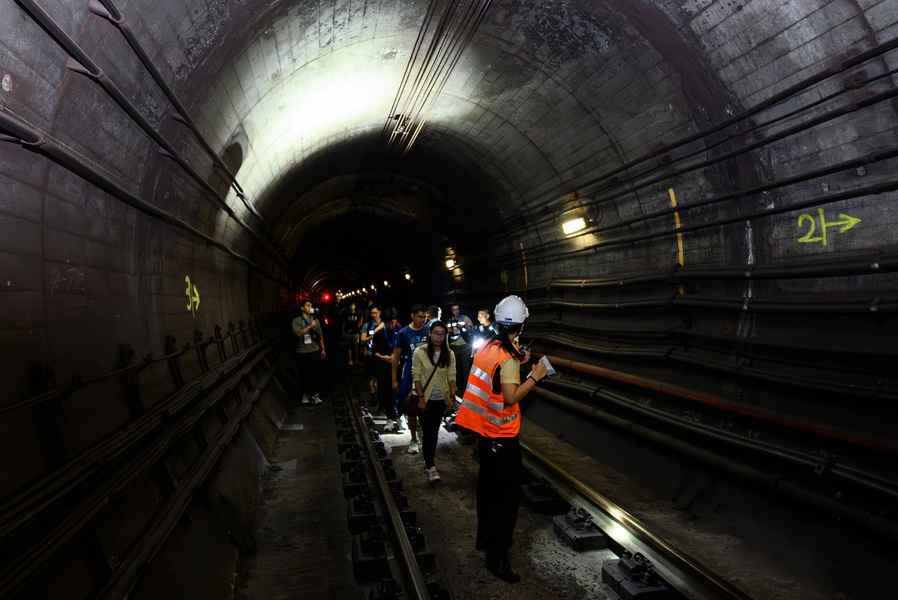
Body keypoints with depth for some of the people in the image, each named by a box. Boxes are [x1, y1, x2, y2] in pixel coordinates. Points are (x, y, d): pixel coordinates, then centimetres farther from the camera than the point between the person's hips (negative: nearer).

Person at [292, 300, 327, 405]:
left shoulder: (316, 320, 8)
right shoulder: (297, 320, -3)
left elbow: (320, 335, 13)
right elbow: (298, 333, -19)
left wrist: (323, 349, 12)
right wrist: (310, 326, -22)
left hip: (315, 351, 3)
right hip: (302, 353, -3)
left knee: (315, 374, 4)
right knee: (304, 374, 6)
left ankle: (314, 394, 17)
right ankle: (304, 394, 21)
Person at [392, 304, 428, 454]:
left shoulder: (428, 331, 0)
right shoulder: (403, 333, -4)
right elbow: (396, 357, 0)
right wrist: (394, 379, -2)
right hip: (409, 376, -1)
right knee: (411, 410, 5)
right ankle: (414, 439, 19)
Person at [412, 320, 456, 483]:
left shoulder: (449, 354, 1)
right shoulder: (420, 352, -8)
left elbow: (451, 377, 3)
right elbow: (416, 377, -8)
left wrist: (452, 396, -5)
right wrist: (421, 397, -12)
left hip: (441, 399, 3)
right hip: (425, 399, -3)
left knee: (434, 432, 12)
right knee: (428, 432, -7)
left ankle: (428, 460, 25)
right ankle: (430, 467, -4)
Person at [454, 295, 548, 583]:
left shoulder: (488, 348, 2)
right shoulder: (508, 357, -22)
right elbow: (511, 397, -27)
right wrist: (535, 376, -18)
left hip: (486, 432, 9)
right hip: (503, 437, -8)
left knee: (488, 488, 22)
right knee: (507, 497, 1)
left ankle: (485, 538, 37)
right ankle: (497, 557, 8)